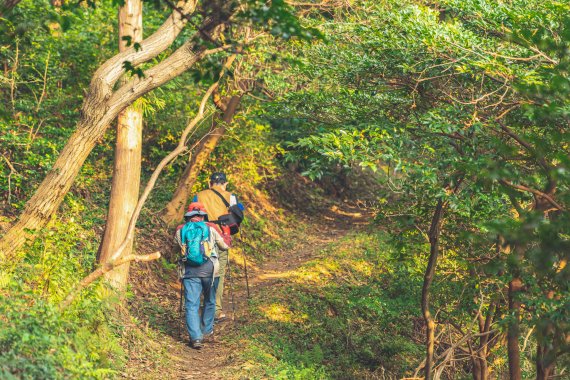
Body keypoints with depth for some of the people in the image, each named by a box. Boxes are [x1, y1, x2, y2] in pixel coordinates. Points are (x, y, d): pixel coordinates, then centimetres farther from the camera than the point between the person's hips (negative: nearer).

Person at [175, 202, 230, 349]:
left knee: (191, 305, 0)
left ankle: (196, 337, -12)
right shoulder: (211, 228, 3)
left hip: (189, 272, 0)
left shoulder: (180, 230, 6)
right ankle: (207, 332, 29)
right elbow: (225, 245, 12)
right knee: (209, 301, 20)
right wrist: (227, 236, 33)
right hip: (209, 270, 0)